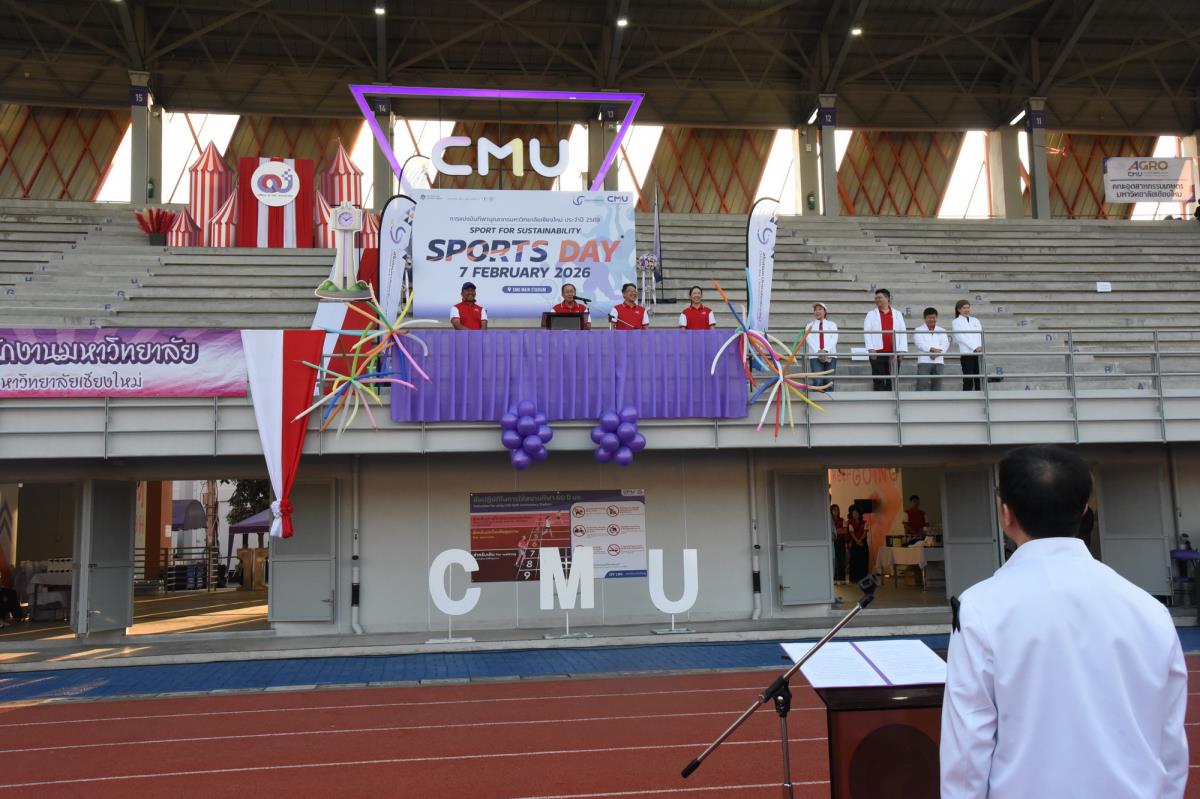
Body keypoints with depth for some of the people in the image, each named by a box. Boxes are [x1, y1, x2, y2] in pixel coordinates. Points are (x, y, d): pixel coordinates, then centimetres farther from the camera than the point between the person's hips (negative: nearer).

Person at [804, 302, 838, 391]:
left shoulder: (832, 324, 19)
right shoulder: (810, 326, 18)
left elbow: (834, 338, 3)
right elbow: (809, 340, 2)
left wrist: (825, 351, -14)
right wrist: (818, 352, -15)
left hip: (830, 356, 1)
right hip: (815, 356, -1)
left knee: (829, 381, -8)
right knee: (818, 381, -16)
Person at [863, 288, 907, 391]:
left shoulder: (897, 314, 13)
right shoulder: (871, 314, 9)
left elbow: (903, 332, 9)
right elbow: (866, 331, 0)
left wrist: (902, 349, -2)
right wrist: (870, 348, -12)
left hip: (894, 353, 2)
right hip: (877, 353, -1)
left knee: (892, 381, 4)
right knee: (879, 381, -1)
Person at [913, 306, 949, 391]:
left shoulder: (942, 330, 19)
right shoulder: (919, 330, 8)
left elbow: (945, 343, 3)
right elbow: (920, 343, -9)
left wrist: (938, 351, -17)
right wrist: (932, 349, -25)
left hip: (938, 361, 4)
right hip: (924, 361, -3)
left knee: (937, 385, 4)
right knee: (922, 385, -13)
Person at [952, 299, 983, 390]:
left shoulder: (975, 320, 21)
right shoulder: (956, 322, 6)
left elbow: (980, 334, 9)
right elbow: (961, 337, -5)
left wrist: (980, 347, -10)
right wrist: (975, 347, -14)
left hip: (979, 352, 4)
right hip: (966, 353, -4)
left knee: (979, 380, 0)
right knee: (968, 380, -8)